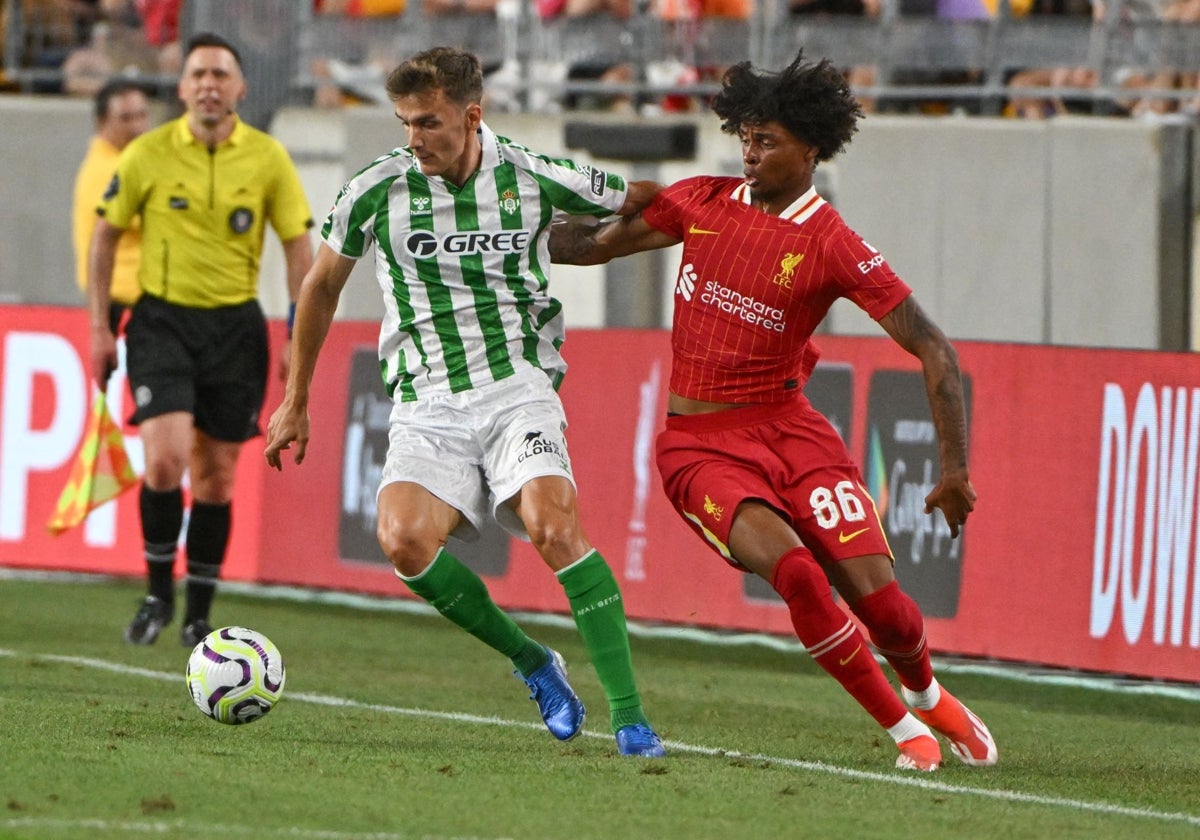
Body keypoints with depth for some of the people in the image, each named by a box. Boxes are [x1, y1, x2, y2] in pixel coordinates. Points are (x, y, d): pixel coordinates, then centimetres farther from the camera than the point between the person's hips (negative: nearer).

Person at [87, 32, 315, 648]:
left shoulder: (267, 159, -2)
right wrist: (100, 328, 3)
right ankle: (158, 595, 1)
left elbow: (298, 245, 5)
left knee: (216, 476, 5)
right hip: (162, 319, -2)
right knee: (166, 459, -18)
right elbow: (105, 234, 6)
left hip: (235, 326, 2)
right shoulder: (147, 155, -4)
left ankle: (199, 615, 17)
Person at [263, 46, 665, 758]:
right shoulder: (376, 191, -1)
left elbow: (642, 201, 16)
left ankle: (628, 712, -21)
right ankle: (532, 662, -2)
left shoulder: (535, 179, -3)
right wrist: (296, 401, 19)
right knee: (404, 539, -24)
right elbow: (322, 286, 15)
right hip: (427, 402, 1)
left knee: (553, 524, -26)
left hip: (519, 386, -1)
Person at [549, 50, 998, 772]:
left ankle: (927, 693, 27)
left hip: (789, 431, -1)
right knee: (794, 570, -24)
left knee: (875, 595, -10)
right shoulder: (703, 203, 2)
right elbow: (595, 244, 16)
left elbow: (934, 351, -11)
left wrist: (956, 470, -17)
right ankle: (901, 728, -5)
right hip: (699, 447, 1)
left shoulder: (832, 246, -10)